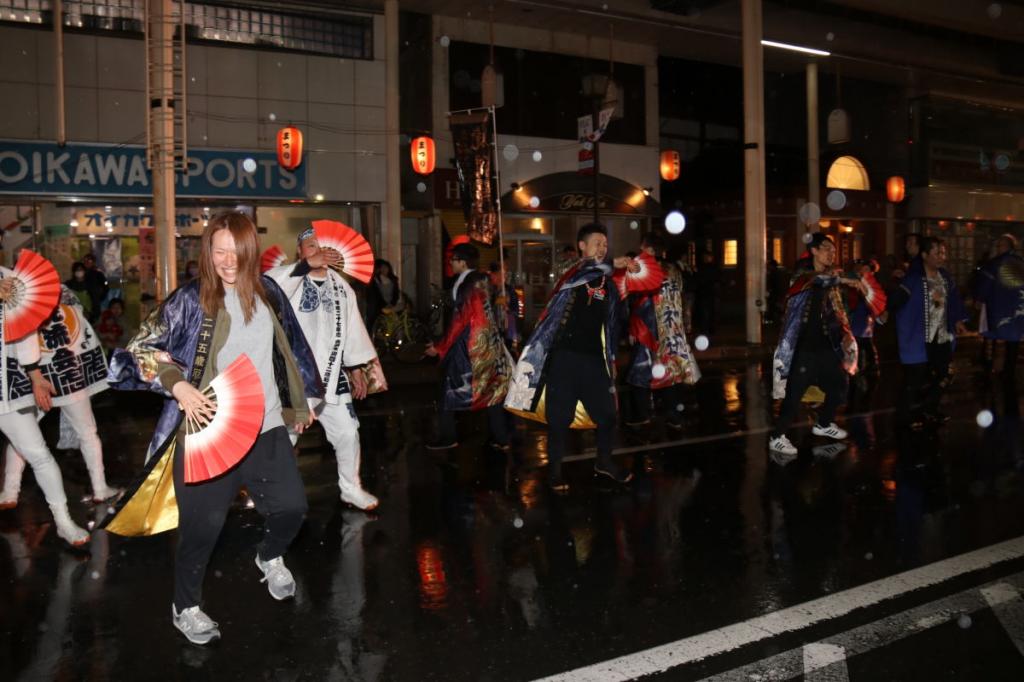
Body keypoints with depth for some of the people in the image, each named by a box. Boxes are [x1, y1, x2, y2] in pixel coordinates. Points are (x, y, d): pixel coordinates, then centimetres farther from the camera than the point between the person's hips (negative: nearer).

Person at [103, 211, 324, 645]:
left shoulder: (268, 292, 5)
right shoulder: (190, 300, -9)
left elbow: (290, 350, 17)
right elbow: (141, 349, -9)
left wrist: (302, 401, 22)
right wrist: (178, 385, -23)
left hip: (267, 428, 4)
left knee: (291, 507, 8)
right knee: (203, 526, 5)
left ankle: (269, 557, 43)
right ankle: (185, 607, 32)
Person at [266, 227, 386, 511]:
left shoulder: (340, 286, 9)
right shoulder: (291, 276, -8)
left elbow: (352, 328, 14)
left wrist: (357, 367, 12)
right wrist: (306, 265, -38)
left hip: (331, 374, 5)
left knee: (347, 432, 10)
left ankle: (351, 488, 29)